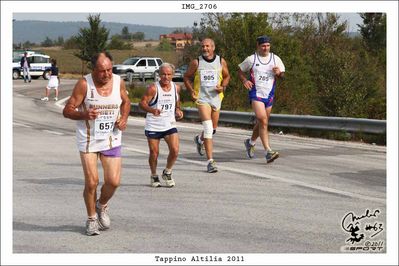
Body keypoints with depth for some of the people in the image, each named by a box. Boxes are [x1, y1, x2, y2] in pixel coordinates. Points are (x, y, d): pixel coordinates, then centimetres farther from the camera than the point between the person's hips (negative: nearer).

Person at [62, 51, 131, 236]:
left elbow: (125, 102, 17)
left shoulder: (118, 82, -3)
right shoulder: (84, 84, -15)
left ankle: (102, 206, 30)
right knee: (91, 182, -5)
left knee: (113, 181, -3)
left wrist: (124, 118, -3)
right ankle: (92, 218, 18)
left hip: (112, 139, 3)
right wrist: (84, 114, -31)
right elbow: (67, 110, -12)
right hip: (88, 139, -3)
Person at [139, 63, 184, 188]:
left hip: (169, 124, 3)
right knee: (154, 153, 3)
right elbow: (142, 102, -14)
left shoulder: (176, 87, 3)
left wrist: (178, 110, 2)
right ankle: (154, 176, 28)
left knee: (175, 150, -10)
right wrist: (152, 110, -31)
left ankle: (167, 172, 16)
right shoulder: (153, 88, -13)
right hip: (153, 126, -3)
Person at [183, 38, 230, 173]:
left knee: (213, 128, 16)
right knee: (208, 128, -16)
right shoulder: (196, 62, -2)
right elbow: (187, 77, 8)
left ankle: (199, 139, 52)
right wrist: (191, 91, -6)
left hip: (216, 97, 4)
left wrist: (223, 87, -4)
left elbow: (227, 76, 15)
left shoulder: (221, 61, 3)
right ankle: (210, 161, -17)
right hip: (202, 98, -4)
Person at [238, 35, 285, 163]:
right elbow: (240, 72, 10)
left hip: (269, 94, 4)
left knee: (261, 123, 15)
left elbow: (282, 75, 14)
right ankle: (268, 152, -23)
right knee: (263, 121, -19)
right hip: (256, 94, -4)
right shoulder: (251, 59, -1)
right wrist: (244, 80, -10)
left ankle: (250, 142, 42)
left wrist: (279, 73, -10)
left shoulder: (275, 59, 7)